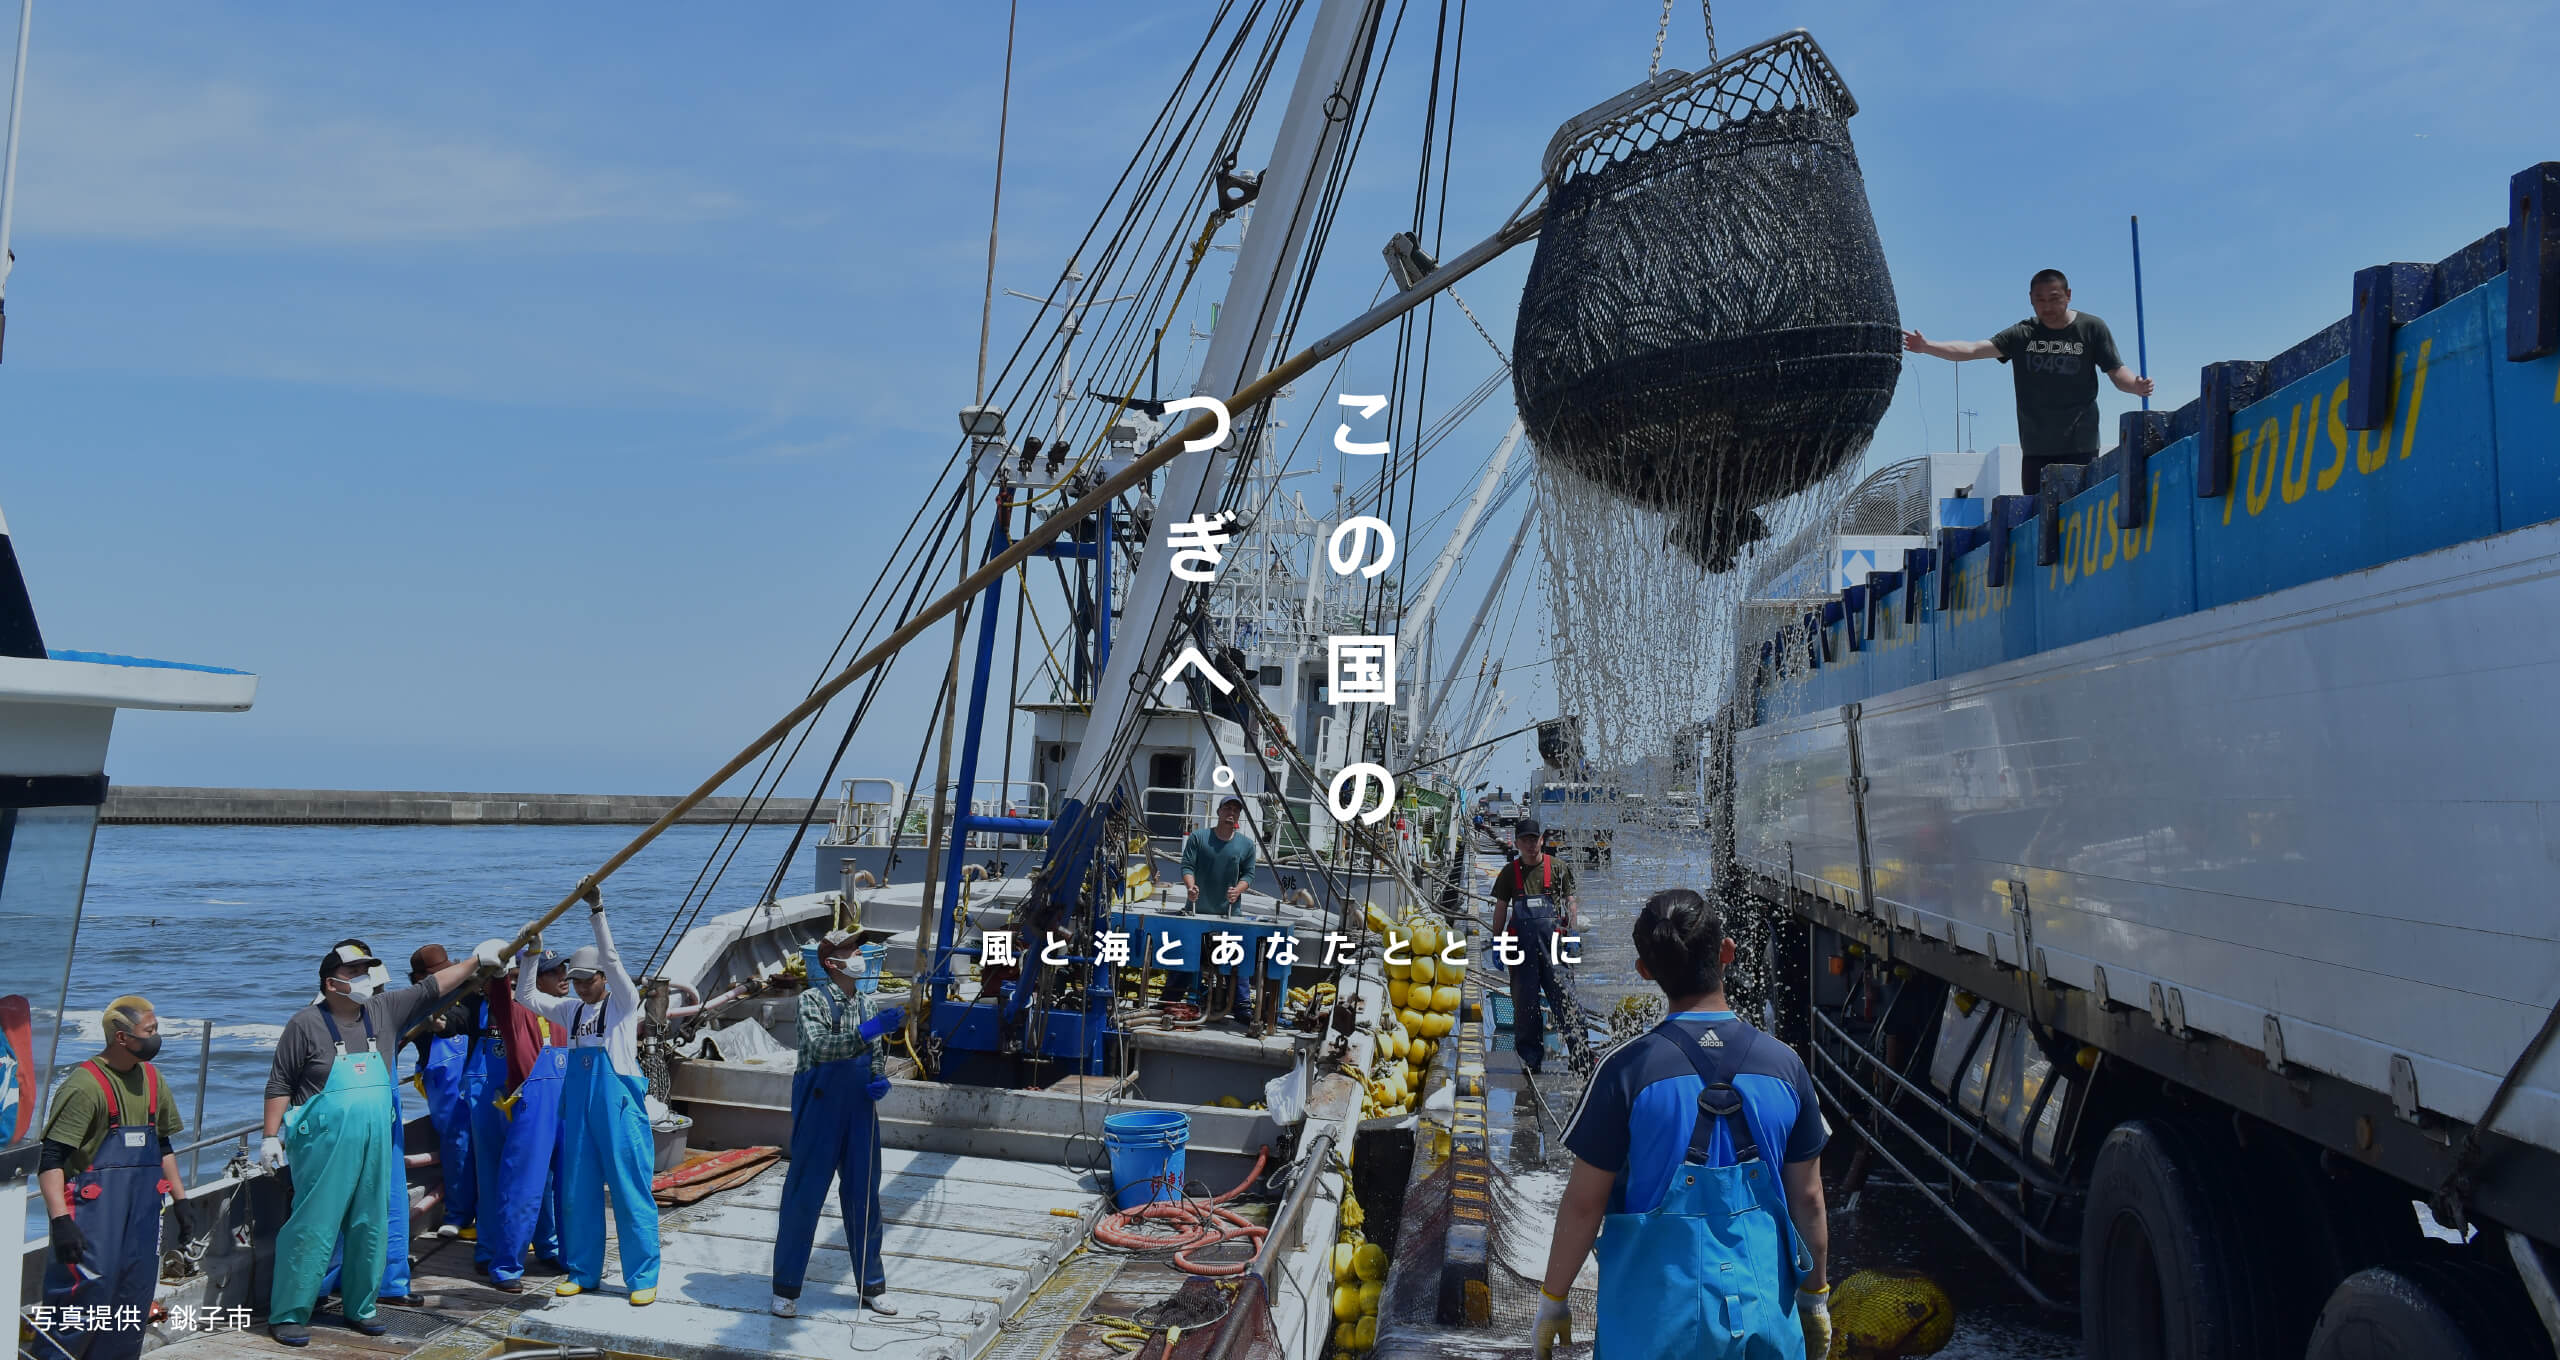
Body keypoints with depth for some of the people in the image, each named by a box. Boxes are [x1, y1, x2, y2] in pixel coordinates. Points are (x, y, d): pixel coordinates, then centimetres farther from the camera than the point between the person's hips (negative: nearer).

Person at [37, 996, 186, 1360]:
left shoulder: (150, 1077, 11)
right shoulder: (85, 1084, -13)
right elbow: (50, 1159, -17)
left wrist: (181, 1198, 19)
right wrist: (61, 1220, -23)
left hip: (143, 1213, 7)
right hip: (94, 1213, -7)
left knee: (133, 1303, 8)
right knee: (86, 1293, -11)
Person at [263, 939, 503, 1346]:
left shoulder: (385, 1011, 6)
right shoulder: (306, 1024, -7)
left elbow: (430, 988, 12)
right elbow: (279, 1084, -4)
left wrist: (476, 960, 7)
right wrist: (271, 1136, -7)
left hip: (375, 1145, 6)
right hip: (323, 1145, -6)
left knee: (371, 1228, 11)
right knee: (312, 1229, -4)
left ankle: (360, 1308, 24)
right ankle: (287, 1315, 7)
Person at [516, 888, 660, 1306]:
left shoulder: (623, 1003, -3)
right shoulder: (571, 1009, 15)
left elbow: (611, 959, -16)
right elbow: (526, 995, 17)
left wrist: (597, 911, -22)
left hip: (619, 1104, -6)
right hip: (578, 1106, 6)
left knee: (631, 1193, -3)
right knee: (578, 1192, 11)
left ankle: (643, 1278, 3)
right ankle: (583, 1272, 24)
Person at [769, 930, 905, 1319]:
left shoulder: (866, 1005, 10)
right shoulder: (812, 1000, -8)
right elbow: (819, 1047, -23)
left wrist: (879, 1081, -4)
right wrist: (869, 1030, -33)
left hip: (860, 1112, 5)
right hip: (819, 1111, -5)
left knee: (864, 1198, 10)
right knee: (804, 1196, 0)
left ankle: (871, 1286, 20)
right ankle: (786, 1289, 12)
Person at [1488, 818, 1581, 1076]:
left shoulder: (1558, 868, 6)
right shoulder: (1510, 872, 9)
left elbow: (1571, 901, 7)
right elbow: (1500, 909, 12)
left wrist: (1573, 932, -4)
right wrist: (1497, 941, 7)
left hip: (1553, 942, -2)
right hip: (1522, 945, 2)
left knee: (1564, 996, -7)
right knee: (1524, 1002, 4)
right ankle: (1531, 1060, 13)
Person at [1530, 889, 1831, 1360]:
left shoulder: (1628, 1069, -14)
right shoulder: (1784, 1066, -5)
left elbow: (1584, 1204, -10)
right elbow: (1808, 1200, 3)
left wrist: (1552, 1301, 2)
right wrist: (1816, 1295, 17)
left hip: (1656, 1321, -2)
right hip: (1764, 1309, 3)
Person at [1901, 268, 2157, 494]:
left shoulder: (2092, 329, 2)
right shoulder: (2022, 334, 5)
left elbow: (2116, 372, 0)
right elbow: (1973, 349, -4)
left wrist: (2136, 386, -23)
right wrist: (1927, 346, -17)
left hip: (2081, 448, -2)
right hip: (2036, 449, 2)